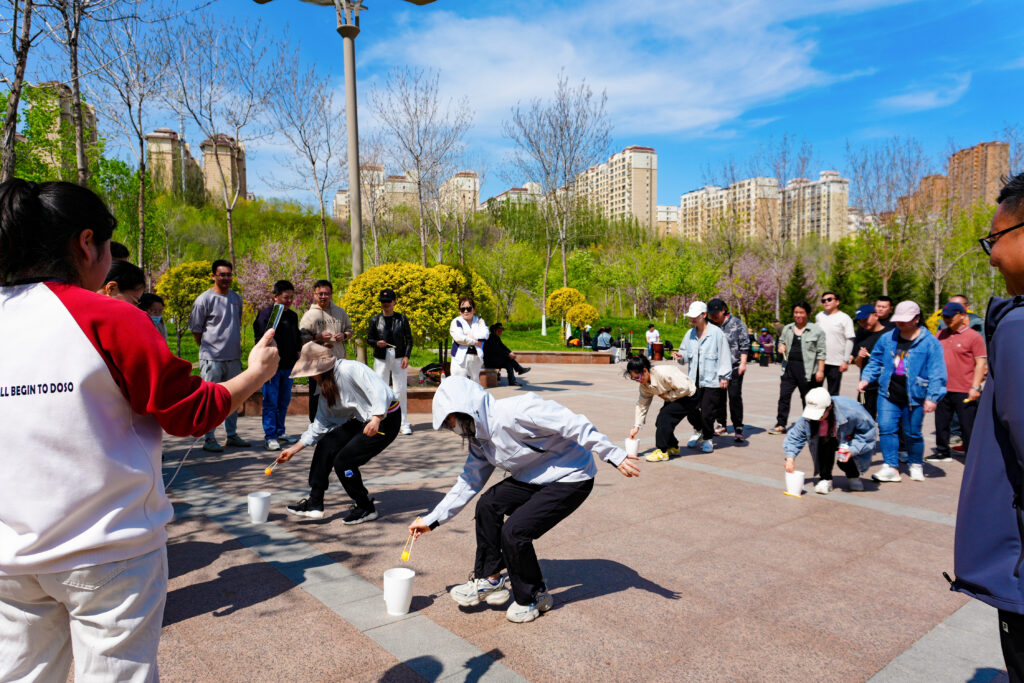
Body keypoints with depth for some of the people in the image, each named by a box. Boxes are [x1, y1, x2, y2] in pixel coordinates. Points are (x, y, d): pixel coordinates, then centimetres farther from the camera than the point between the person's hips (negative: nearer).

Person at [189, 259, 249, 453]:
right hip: (212, 359, -6)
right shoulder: (204, 299, -6)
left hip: (233, 358, 6)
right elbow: (196, 329, -1)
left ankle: (232, 435, 23)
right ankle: (209, 438, 7)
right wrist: (207, 349, 3)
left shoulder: (236, 298, 12)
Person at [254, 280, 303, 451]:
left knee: (284, 402, 11)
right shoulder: (266, 313, -5)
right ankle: (269, 436, 4)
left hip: (288, 366, 6)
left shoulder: (292, 316, 15)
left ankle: (280, 432, 22)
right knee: (270, 402, -2)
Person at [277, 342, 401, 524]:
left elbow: (379, 390, -28)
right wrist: (294, 449, 16)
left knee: (343, 461, -11)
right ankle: (314, 504, 10)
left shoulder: (350, 369, -19)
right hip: (362, 420, 9)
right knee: (325, 446, 1)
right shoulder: (325, 386, 10)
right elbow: (321, 423, 16)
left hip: (386, 419, -9)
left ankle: (366, 509, 9)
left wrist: (376, 420, -39)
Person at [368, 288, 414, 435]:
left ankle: (403, 423, 8)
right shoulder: (375, 320, 7)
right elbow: (369, 339, 11)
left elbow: (409, 339, 6)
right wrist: (377, 343, -12)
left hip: (399, 358, -1)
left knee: (401, 390, 0)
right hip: (381, 358, 1)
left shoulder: (402, 319, 5)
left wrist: (406, 356, -6)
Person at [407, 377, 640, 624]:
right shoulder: (479, 439, 2)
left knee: (514, 531, -15)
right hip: (535, 479, 9)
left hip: (572, 478, -9)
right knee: (488, 505, 0)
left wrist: (614, 456, -27)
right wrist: (431, 520, 13)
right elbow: (468, 482, 12)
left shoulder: (514, 411, -27)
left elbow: (574, 424, -28)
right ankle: (490, 580, 15)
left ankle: (534, 597, 11)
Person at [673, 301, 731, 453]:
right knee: (691, 409, 5)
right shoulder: (689, 334, 9)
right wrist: (680, 356, -3)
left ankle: (707, 439, 21)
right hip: (694, 380, 5)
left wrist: (724, 376, -7)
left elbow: (724, 355, -5)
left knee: (707, 413, -4)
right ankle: (698, 431, 35)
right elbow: (685, 351, 21)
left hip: (712, 381, -5)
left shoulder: (716, 333, -7)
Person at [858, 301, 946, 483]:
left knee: (912, 433, 10)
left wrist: (932, 397, -14)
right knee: (886, 428, -6)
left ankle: (916, 465, 33)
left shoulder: (930, 343, -5)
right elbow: (875, 361, 17)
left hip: (913, 397, -3)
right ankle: (891, 467, 1)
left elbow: (937, 373, -8)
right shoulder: (887, 339, 7)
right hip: (888, 394, 3)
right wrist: (866, 379, 2)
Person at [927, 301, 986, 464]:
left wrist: (975, 387, -15)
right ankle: (943, 453, 29)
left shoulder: (973, 336, -7)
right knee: (941, 424, 15)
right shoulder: (941, 335, 10)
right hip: (943, 389, 6)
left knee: (968, 426, 2)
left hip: (964, 392, -6)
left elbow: (981, 363, -9)